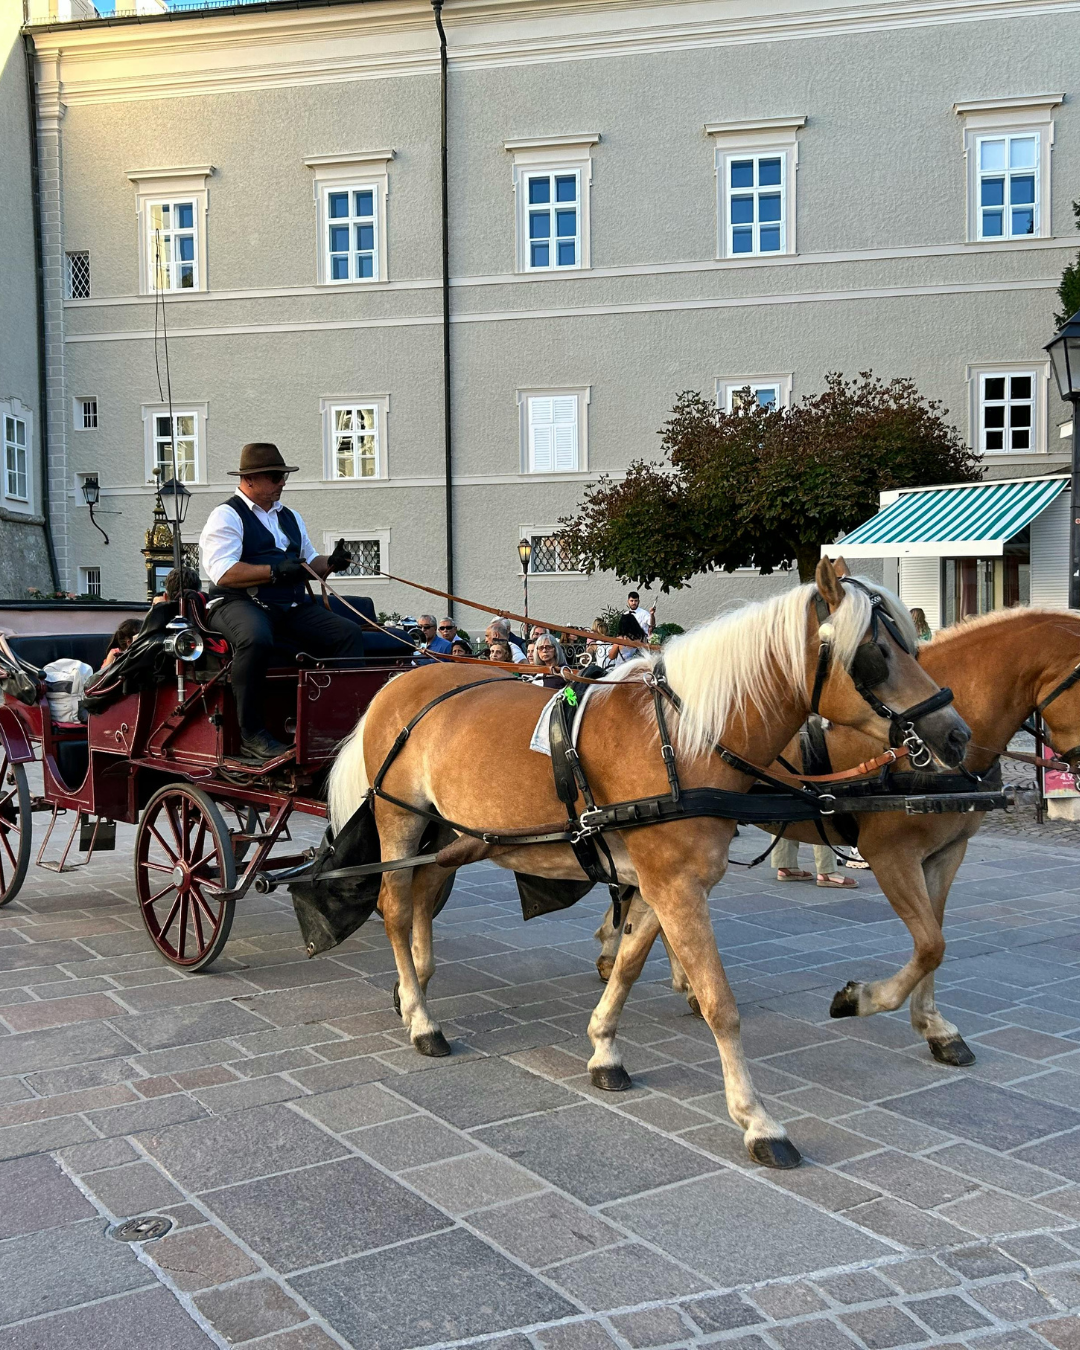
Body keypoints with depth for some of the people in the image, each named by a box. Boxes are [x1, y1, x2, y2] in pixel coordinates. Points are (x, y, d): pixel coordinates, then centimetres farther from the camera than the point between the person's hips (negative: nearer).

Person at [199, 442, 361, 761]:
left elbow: (309, 563, 29)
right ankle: (251, 735, -30)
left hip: (293, 608, 7)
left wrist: (330, 563, 6)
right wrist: (275, 572, -18)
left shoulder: (290, 517, 24)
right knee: (256, 638, -40)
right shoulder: (227, 516, -1)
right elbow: (223, 573, -14)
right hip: (239, 604, -7)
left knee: (350, 634, -13)